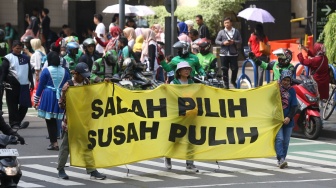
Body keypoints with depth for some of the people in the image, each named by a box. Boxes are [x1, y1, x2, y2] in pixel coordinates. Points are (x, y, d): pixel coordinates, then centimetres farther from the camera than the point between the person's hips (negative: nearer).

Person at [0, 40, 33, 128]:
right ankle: (14, 123, 5)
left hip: (24, 85, 4)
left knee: (25, 104, 3)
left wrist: (31, 83, 18)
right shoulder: (8, 58, -1)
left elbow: (29, 71, 20)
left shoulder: (25, 58, 14)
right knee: (13, 104, -1)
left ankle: (18, 121, 17)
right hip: (12, 85, -4)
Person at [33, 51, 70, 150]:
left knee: (50, 121, 3)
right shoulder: (64, 71, 7)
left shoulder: (46, 71, -4)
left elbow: (40, 86, -2)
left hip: (48, 97, -4)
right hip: (61, 98, 4)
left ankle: (54, 143, 0)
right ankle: (54, 142, 12)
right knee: (54, 120, 12)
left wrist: (36, 100, 5)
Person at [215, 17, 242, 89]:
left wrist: (234, 42, -14)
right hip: (224, 54, 0)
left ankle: (233, 81, 24)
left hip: (233, 54, 0)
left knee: (235, 69, 0)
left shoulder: (236, 31, 5)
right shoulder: (221, 32, 4)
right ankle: (226, 83, 12)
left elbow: (240, 41, 6)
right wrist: (223, 43, -13)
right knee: (225, 69, 1)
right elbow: (217, 41, 5)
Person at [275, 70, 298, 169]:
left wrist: (289, 117, -10)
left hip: (288, 120, 3)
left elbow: (294, 106, 2)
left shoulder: (292, 90, 6)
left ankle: (282, 160, 14)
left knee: (286, 141, 5)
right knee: (279, 139, -14)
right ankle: (281, 159, -21)